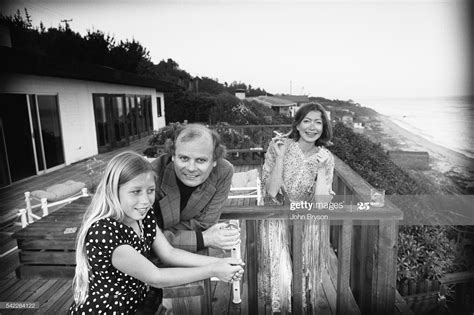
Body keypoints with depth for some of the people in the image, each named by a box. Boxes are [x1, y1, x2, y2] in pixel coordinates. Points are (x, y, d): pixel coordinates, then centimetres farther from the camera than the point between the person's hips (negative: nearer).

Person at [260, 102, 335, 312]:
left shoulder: (326, 157, -2)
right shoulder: (278, 145, -8)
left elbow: (321, 203, -11)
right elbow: (271, 191, -14)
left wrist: (321, 167, -19)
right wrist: (280, 156, -22)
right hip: (277, 216, -2)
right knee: (281, 269, -14)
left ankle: (306, 300, 17)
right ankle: (280, 307, 14)